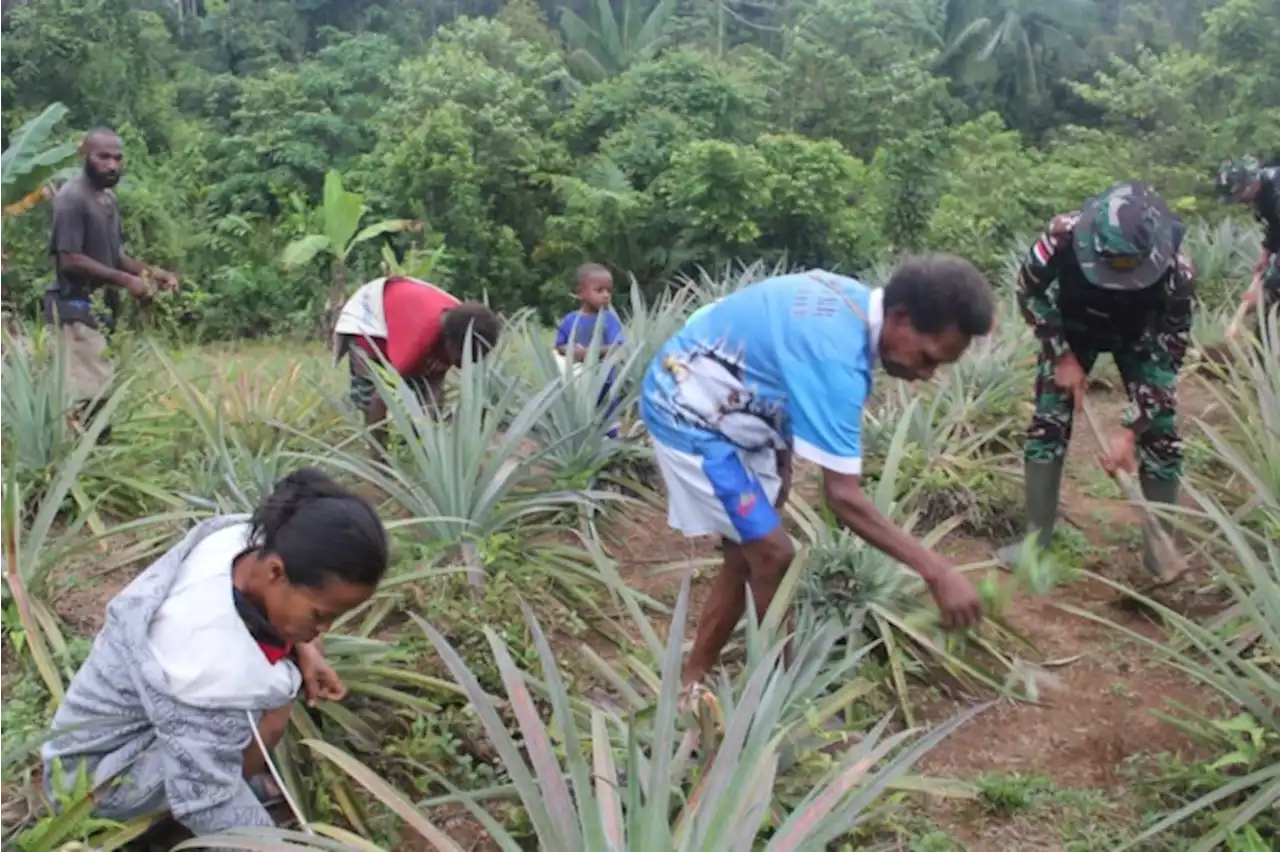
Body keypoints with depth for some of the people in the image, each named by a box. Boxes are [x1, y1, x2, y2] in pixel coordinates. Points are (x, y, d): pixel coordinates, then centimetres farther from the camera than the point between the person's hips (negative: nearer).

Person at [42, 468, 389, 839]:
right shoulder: (209, 662, -40)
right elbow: (204, 800, -32)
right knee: (267, 715, -30)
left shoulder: (248, 540, -19)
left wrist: (306, 651, -11)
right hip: (100, 770, -9)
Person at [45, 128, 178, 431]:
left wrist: (149, 271, 1)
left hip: (100, 308, 9)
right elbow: (70, 260, -19)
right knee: (93, 390, -13)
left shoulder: (108, 198, 13)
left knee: (89, 388, 9)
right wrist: (126, 280, -18)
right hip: (77, 308, -9)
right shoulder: (72, 198, -14)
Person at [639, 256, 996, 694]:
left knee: (746, 560, 11)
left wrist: (781, 461, 9)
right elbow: (843, 497, -32)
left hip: (720, 410, 10)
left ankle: (691, 684, 22)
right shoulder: (837, 356, -32)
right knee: (773, 556, -9)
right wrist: (937, 571, -31)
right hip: (688, 415, -9)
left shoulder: (853, 300, -3)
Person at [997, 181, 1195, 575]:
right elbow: (1029, 292, -17)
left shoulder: (1177, 272, -38)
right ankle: (1036, 538, 8)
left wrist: (1130, 430, -30)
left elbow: (1168, 357, -26)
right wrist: (1063, 356, -19)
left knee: (1161, 433, -5)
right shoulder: (1064, 235, -39)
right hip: (1072, 326, 1)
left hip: (1139, 335, 0)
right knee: (1047, 422, -4)